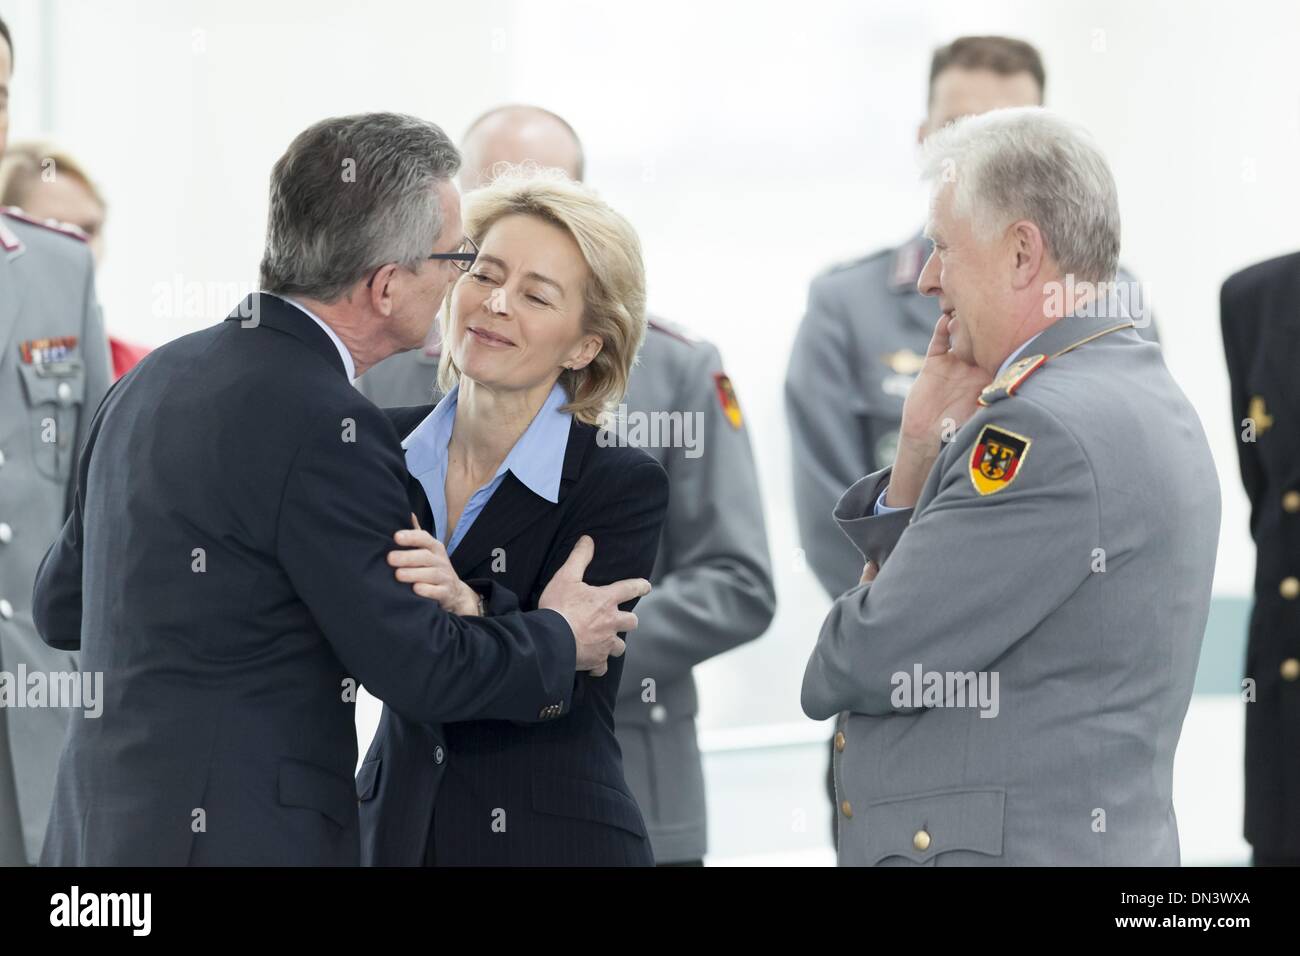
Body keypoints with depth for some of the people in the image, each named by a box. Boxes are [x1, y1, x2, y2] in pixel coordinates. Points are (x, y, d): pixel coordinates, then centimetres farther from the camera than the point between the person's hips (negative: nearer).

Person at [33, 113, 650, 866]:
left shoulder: (161, 374, 9)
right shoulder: (323, 428, -18)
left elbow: (60, 606, 16)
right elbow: (417, 668, -13)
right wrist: (559, 642, 4)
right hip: (237, 838, -9)